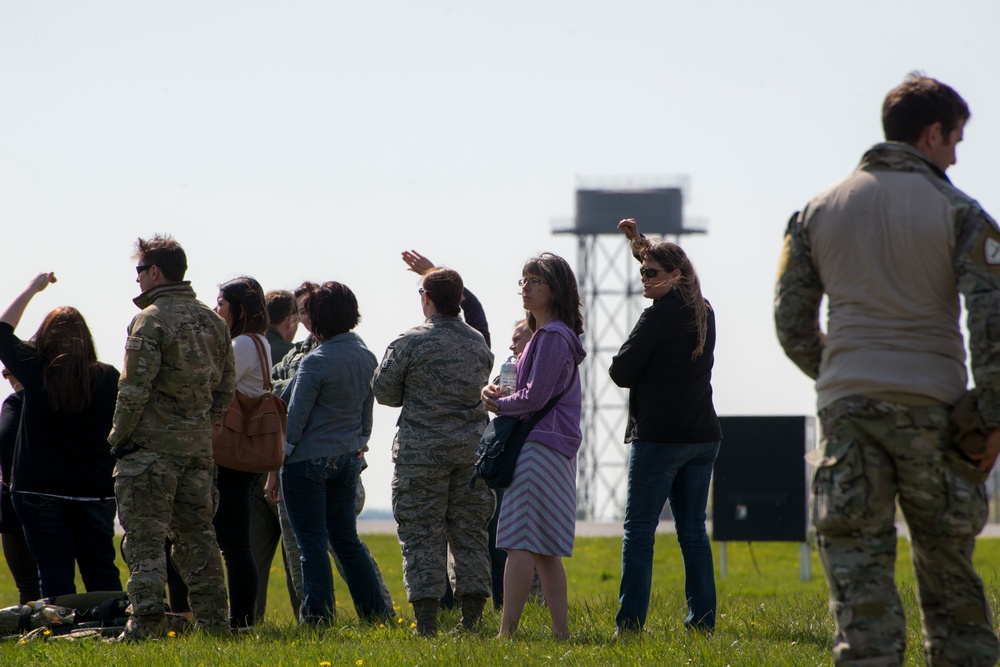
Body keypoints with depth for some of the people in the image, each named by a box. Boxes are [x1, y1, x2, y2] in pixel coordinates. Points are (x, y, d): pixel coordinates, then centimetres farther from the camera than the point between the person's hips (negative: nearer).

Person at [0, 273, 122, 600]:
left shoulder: (35, 371, -7)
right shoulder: (108, 377, -5)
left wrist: (32, 288, 19)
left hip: (40, 490, -2)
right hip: (95, 489, 2)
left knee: (55, 573, 1)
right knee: (102, 572, 9)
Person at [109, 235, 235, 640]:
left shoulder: (151, 319, -11)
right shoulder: (212, 322, 13)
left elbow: (135, 389, -15)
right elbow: (226, 389, 16)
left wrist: (118, 438, -6)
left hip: (152, 445, -7)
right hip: (198, 447, 7)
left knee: (144, 536, -5)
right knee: (196, 534, 11)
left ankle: (147, 619, -13)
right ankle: (213, 619, 10)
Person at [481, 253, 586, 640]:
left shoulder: (553, 337, -12)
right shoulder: (546, 335, 19)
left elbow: (535, 397, -18)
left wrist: (498, 405, -2)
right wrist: (496, 394, 3)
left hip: (540, 446, -11)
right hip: (553, 449, 11)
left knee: (520, 543, -13)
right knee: (544, 550, 10)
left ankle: (507, 631, -16)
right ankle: (560, 630, 11)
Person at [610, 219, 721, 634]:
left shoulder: (659, 317, -12)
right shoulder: (703, 312, 11)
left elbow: (620, 371, -10)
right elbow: (666, 266, 32)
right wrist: (639, 243, 30)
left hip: (659, 436, -7)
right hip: (702, 436, 7)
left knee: (639, 529, -4)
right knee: (693, 530, 10)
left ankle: (630, 623, -8)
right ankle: (703, 619, 7)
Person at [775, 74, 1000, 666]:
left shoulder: (819, 211, 10)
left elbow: (792, 323, 9)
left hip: (847, 405, 2)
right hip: (931, 405, -1)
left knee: (859, 577, -2)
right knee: (948, 570, 11)